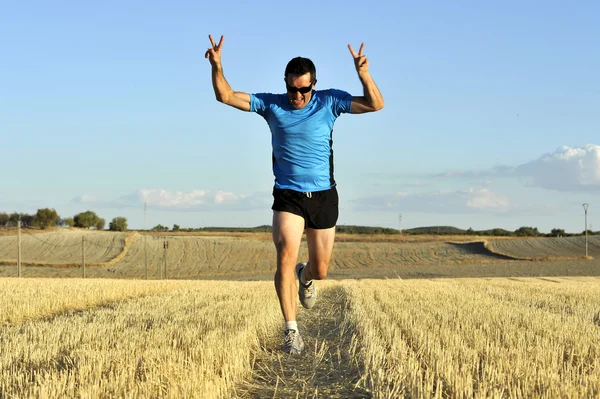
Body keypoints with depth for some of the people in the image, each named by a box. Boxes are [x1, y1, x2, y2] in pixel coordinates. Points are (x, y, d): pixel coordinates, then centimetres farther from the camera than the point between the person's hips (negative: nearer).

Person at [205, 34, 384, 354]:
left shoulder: (329, 101, -4)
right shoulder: (271, 104, -3)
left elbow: (375, 104, -11)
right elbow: (225, 96, -5)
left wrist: (363, 74, -28)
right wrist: (217, 66, -23)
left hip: (323, 195, 1)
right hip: (287, 196, -1)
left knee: (320, 270, 10)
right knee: (285, 258, -21)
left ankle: (305, 277, 49)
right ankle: (290, 330, -13)